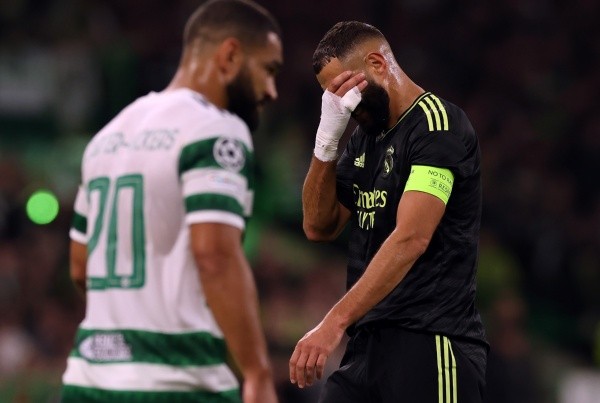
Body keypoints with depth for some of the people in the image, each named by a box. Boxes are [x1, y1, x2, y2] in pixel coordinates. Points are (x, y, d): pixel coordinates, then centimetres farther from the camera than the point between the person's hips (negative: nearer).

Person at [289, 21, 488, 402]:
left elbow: (411, 239, -22)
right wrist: (327, 141, -1)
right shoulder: (364, 138, 16)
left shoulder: (438, 123, -12)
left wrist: (334, 324, -28)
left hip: (430, 343, -8)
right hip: (370, 341, 8)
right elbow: (319, 227, 14)